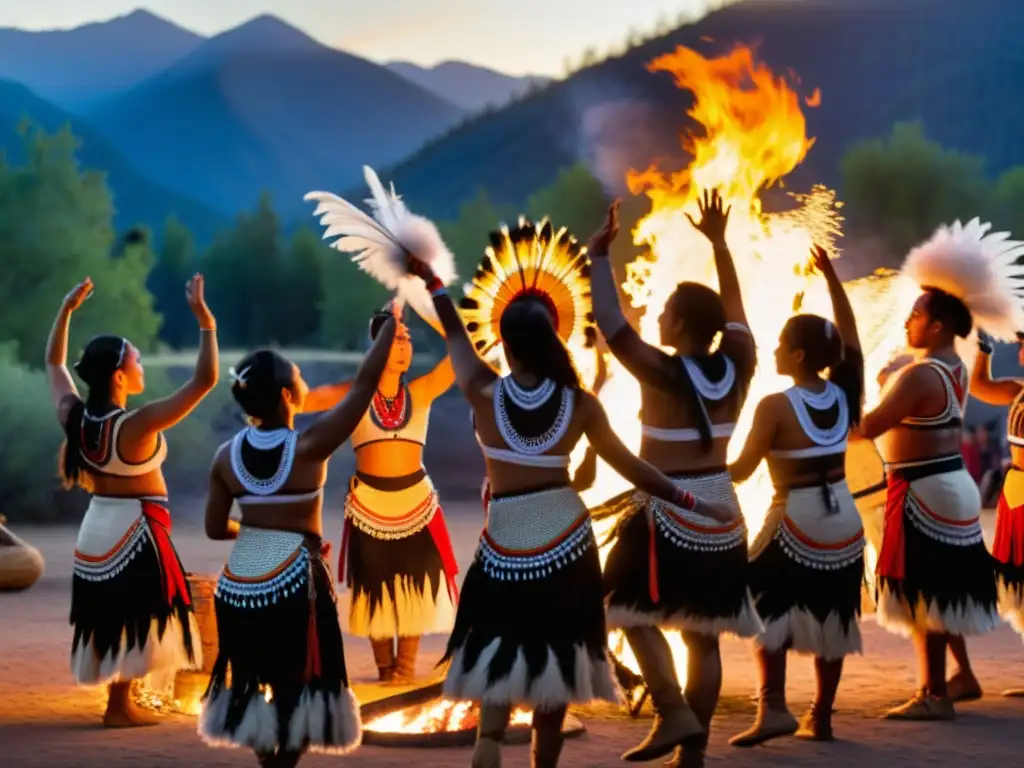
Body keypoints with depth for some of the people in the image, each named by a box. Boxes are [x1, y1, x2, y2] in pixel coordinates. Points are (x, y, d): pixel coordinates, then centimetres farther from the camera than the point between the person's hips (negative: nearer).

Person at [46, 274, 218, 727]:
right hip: (135, 531, -7)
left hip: (97, 527, 7)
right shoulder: (137, 426, -24)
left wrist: (66, 310, 16)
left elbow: (54, 363, 14)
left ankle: (121, 701, 22)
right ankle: (119, 705, 5)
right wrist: (204, 320, -28)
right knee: (130, 618, 2)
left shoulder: (74, 418, -6)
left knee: (112, 618, 15)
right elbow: (205, 380, -29)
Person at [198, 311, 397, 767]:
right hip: (294, 582, -5)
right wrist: (392, 321, -6)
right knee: (297, 689, 6)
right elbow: (364, 385, -13)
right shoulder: (309, 448, -14)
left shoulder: (227, 456, -1)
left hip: (238, 586, 5)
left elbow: (215, 528, 4)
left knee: (253, 685, 17)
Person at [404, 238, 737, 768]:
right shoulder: (580, 403, -8)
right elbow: (631, 468, -2)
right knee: (555, 658, 12)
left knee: (499, 653, 8)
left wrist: (430, 280, 21)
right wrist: (693, 503, 7)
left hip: (506, 543, -1)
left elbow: (455, 335, 6)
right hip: (565, 540, 1)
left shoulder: (483, 393, -11)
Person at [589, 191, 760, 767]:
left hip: (667, 511, -6)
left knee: (639, 615, 4)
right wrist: (719, 243, 22)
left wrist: (599, 257, -15)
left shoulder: (664, 373, -17)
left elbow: (611, 325, -20)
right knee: (703, 632, 8)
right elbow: (734, 307, 15)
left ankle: (674, 716, -11)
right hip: (720, 511, 6)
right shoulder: (737, 367, 0)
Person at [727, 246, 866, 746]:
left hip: (796, 522, -6)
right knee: (831, 616, 12)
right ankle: (820, 717, 17)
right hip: (844, 522, 6)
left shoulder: (776, 407, -16)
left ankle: (774, 707, -12)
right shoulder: (843, 394, -1)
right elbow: (850, 335, 12)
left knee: (767, 607, 4)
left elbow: (741, 471, -13)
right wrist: (831, 278, 14)